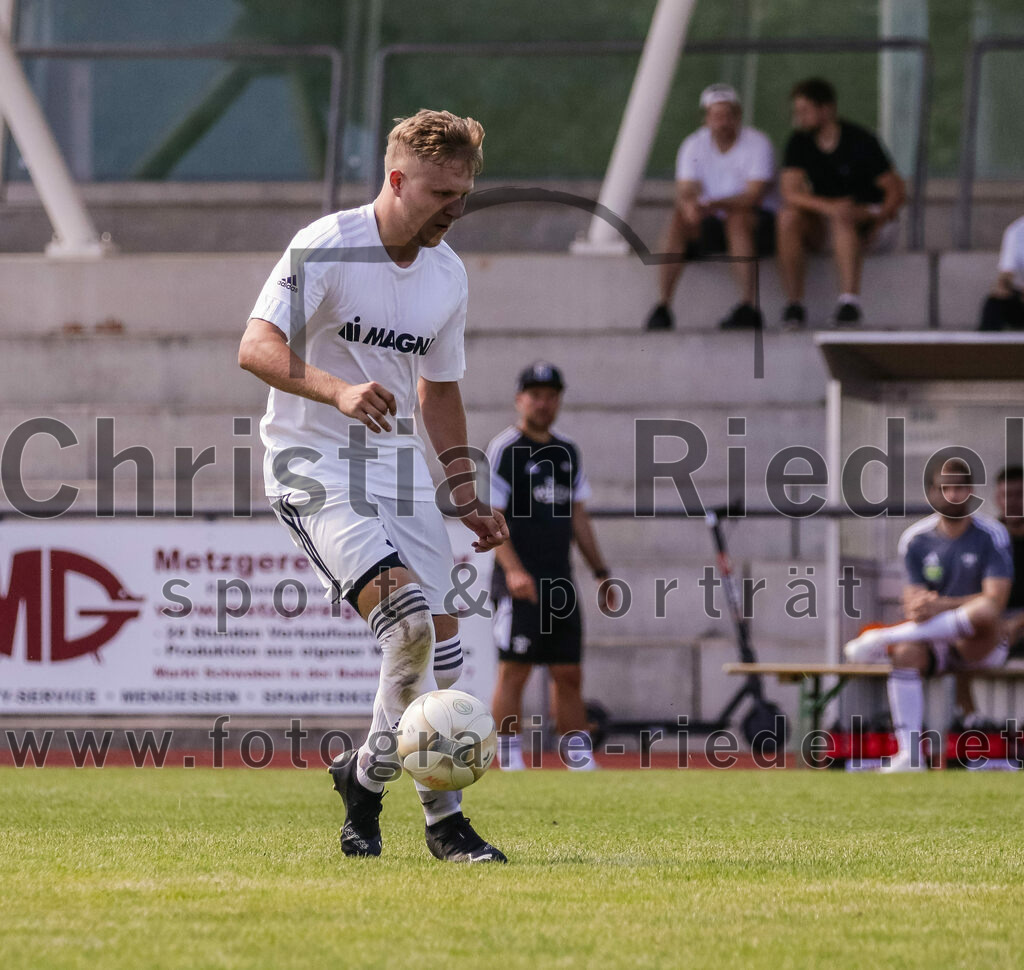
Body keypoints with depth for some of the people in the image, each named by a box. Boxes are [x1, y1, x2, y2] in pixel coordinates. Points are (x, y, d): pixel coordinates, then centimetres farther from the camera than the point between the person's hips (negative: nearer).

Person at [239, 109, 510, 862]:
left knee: (438, 638, -1)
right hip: (314, 466, -7)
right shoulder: (326, 248, -13)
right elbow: (256, 347, -21)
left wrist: (465, 493, 17)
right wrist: (337, 390, -37)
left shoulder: (447, 274, 10)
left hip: (398, 464, 7)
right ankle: (370, 771, -3)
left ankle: (444, 818, 14)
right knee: (408, 618, -24)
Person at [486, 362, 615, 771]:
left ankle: (580, 760, 10)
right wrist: (513, 569, -25)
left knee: (568, 675, 7)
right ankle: (510, 763, -5)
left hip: (560, 582, 7)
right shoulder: (503, 449, -5)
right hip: (519, 584, -7)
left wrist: (600, 572, 18)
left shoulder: (567, 451, 16)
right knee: (514, 671, -7)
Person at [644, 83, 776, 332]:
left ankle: (749, 307, -39)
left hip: (757, 220, -3)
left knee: (737, 218, -37)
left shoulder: (757, 144, -11)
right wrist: (689, 205, -37)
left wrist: (714, 204, -38)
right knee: (677, 220, -26)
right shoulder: (694, 146, 1)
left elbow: (755, 195, -21)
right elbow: (685, 192, -10)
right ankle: (663, 306, -28)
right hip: (710, 227, 3)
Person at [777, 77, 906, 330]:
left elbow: (897, 191, -13)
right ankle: (794, 304, -28)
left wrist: (878, 221, -30)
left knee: (844, 220, -37)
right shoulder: (799, 143, -1)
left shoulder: (860, 141, -13)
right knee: (789, 217, -26)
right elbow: (789, 193, -14)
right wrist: (829, 206, -32)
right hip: (825, 221, 4)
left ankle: (849, 300, -45)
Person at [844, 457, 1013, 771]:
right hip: (935, 647, 3)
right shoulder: (916, 539, 5)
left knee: (986, 611, -37)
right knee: (906, 652, -33)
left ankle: (882, 640, -29)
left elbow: (995, 600, -16)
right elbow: (912, 602, -1)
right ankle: (909, 754, -37)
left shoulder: (991, 536, -5)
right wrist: (918, 608, -27)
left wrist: (941, 606, -31)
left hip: (980, 648, -3)